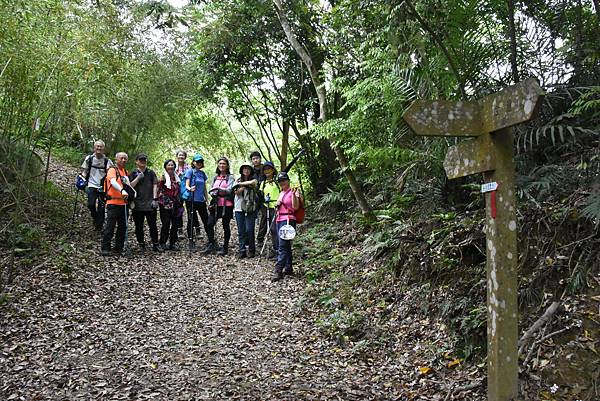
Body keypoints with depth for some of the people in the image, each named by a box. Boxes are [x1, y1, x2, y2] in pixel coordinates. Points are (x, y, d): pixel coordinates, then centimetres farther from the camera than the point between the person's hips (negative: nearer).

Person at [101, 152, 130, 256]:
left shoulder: (125, 172, 18)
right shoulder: (112, 170, -6)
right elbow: (113, 182, -25)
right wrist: (122, 190, -41)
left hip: (123, 203, 7)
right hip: (113, 203, -7)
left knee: (123, 227, 8)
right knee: (110, 226, -7)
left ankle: (119, 248, 17)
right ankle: (105, 248, 0)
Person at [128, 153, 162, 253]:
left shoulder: (151, 173, 10)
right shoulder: (133, 173, 9)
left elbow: (155, 186, 5)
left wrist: (155, 199, -4)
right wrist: (138, 178, -13)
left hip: (150, 204, 0)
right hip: (137, 204, 0)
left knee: (153, 225, 1)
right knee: (139, 226, 5)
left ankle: (156, 244, 6)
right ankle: (141, 244, 16)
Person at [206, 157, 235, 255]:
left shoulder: (230, 177, 0)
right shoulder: (215, 177, 15)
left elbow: (229, 190, -12)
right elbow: (211, 189, 14)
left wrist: (218, 189, -24)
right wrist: (213, 193, -8)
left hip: (226, 205, -4)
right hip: (216, 204, 4)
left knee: (225, 226, 3)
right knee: (210, 224, -7)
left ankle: (225, 248, 11)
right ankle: (211, 244, 10)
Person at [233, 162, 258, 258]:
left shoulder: (254, 180, 8)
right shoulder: (238, 180, 13)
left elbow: (251, 182, -16)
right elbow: (236, 192, 0)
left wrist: (240, 184, -10)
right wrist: (245, 186, -14)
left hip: (250, 208, -2)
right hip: (239, 208, 2)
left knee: (249, 230, -7)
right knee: (241, 231, 1)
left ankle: (251, 250, 6)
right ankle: (241, 251, 6)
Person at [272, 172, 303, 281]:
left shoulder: (294, 192, -6)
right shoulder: (281, 193, 19)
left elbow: (296, 207, -16)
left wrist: (293, 194, -26)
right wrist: (277, 204, 8)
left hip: (288, 220, -9)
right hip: (279, 220, 9)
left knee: (283, 246, -15)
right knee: (286, 246, 13)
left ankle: (278, 271, -19)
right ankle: (288, 268, 20)